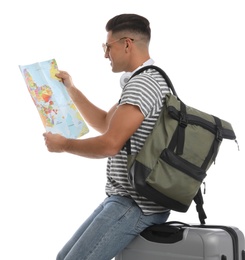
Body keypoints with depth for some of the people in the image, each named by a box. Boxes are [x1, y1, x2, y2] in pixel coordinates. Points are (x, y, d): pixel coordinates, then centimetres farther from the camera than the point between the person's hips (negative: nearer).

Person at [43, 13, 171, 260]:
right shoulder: (143, 82, 17)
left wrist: (63, 145, -8)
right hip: (125, 198, 11)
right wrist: (71, 90, 23)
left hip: (136, 205, -11)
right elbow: (105, 123, 26)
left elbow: (109, 144, -24)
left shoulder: (142, 83, -18)